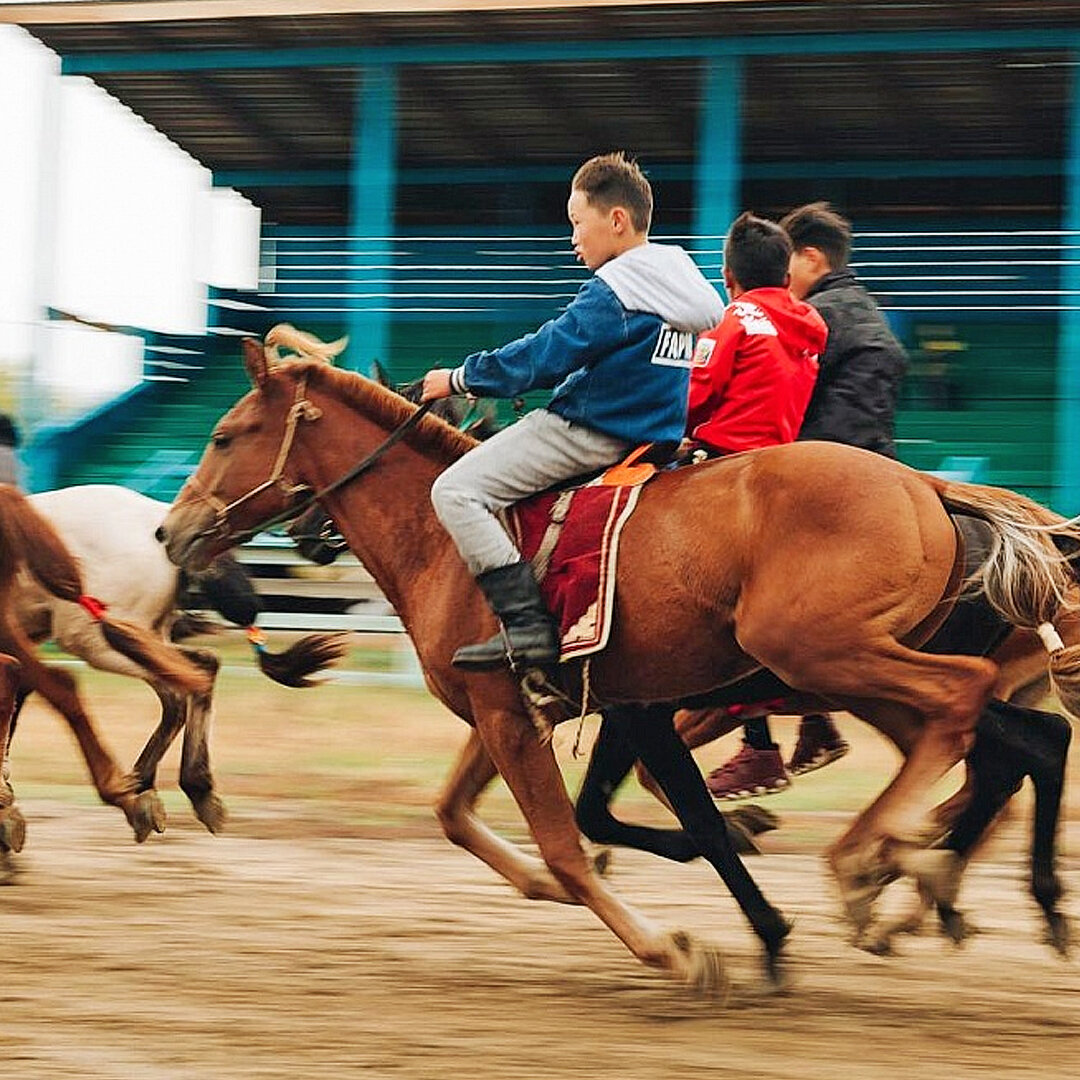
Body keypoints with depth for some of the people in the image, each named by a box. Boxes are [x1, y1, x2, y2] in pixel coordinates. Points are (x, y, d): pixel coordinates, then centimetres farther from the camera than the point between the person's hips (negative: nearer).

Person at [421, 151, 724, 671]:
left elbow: (545, 355, -16)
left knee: (455, 490, -15)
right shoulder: (682, 285, 13)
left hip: (589, 433, -11)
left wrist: (460, 378, -5)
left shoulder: (613, 291, -17)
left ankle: (527, 624, -25)